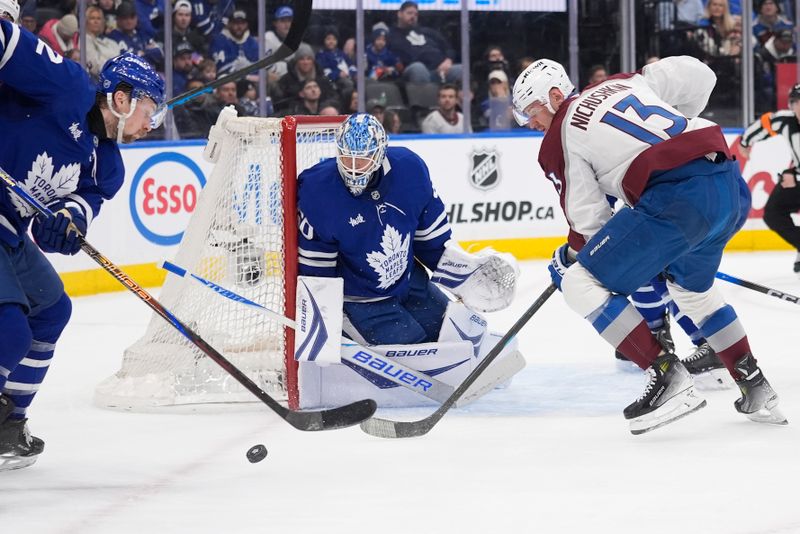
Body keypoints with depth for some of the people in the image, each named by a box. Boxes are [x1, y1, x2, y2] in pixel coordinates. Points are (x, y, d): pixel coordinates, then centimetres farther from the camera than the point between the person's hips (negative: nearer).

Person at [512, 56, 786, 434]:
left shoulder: (559, 138, 9)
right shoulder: (626, 83, 25)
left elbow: (588, 218, 7)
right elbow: (698, 75, 20)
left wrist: (569, 256, 26)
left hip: (677, 198, -8)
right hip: (732, 187, 8)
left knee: (582, 283, 1)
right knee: (691, 287, 34)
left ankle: (667, 375, -5)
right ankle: (756, 388, 31)